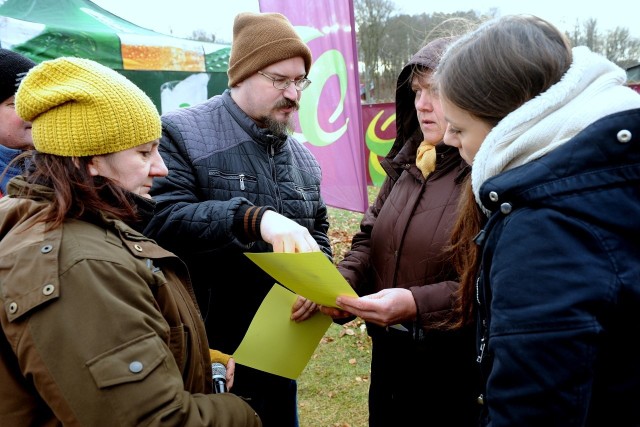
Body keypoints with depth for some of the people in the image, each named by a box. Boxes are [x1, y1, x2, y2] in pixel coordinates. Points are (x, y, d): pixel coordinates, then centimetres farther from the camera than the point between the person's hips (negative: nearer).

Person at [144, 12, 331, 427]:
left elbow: (318, 233, 14)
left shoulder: (302, 157, 8)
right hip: (204, 356, -5)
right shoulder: (182, 134, -12)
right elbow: (161, 221, -26)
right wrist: (252, 218, -39)